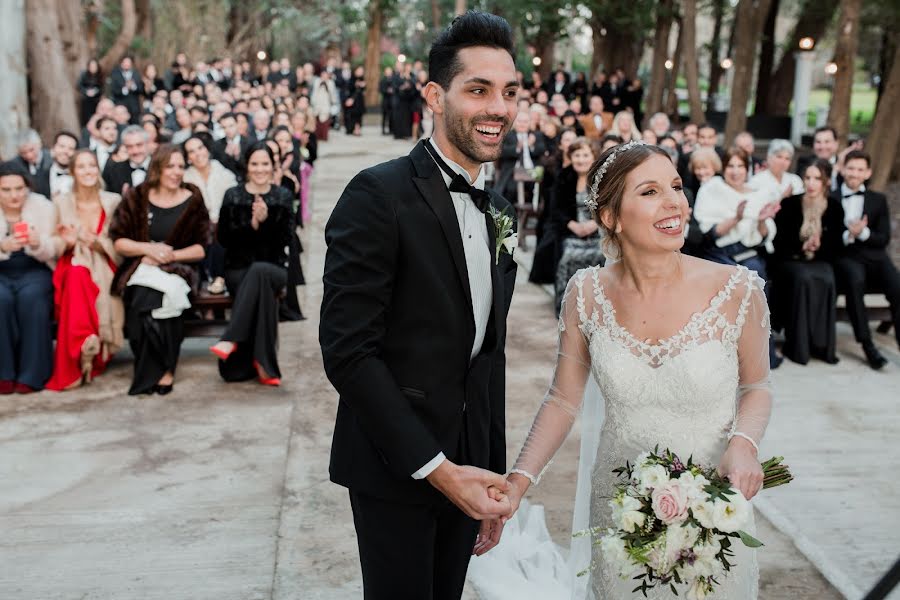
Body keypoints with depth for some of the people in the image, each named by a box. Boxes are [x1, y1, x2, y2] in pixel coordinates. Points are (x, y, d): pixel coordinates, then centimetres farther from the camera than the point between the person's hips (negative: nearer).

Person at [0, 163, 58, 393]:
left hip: (34, 271, 0)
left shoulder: (42, 206, -3)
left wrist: (37, 244, -30)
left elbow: (51, 252, -7)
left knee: (31, 296, -31)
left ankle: (31, 374, -24)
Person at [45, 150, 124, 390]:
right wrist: (67, 243, -15)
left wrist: (95, 241, -16)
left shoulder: (113, 201, 6)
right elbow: (55, 247, 8)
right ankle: (83, 346, -39)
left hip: (104, 270, 0)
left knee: (80, 280, -35)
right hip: (72, 266, 0)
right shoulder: (61, 202, 8)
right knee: (77, 275, -37)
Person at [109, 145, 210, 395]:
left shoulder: (193, 200, 7)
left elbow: (201, 249, 4)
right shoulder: (136, 198, 8)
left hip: (178, 269, 0)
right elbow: (118, 241, 5)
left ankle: (159, 370, -18)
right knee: (144, 300, -33)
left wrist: (170, 255, -10)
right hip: (140, 269, 1)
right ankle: (161, 369, -16)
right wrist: (149, 248, -11)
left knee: (161, 295, -34)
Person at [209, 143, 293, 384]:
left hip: (273, 268, 0)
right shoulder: (233, 196, 7)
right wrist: (251, 224, -17)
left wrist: (266, 221, -19)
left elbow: (286, 239, -2)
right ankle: (263, 365, -28)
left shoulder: (283, 196, 8)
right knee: (263, 291, -34)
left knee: (259, 270, -38)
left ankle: (232, 339, -37)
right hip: (238, 269, 0)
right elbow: (223, 238, -2)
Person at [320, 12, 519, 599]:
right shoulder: (379, 194, -15)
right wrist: (435, 467, -18)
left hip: (463, 468, 7)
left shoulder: (500, 213, 9)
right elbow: (347, 349, -19)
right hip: (394, 466, -6)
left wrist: (495, 476, 13)